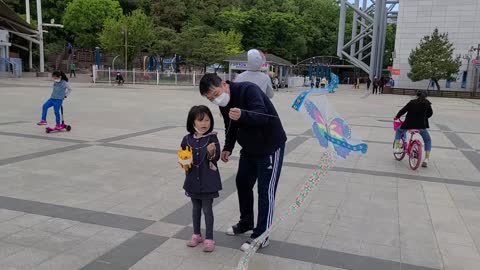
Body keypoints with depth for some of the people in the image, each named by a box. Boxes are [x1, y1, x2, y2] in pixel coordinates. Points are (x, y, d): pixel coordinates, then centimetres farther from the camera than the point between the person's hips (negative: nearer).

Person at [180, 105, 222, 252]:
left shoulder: (212, 138, -11)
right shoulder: (187, 139, -2)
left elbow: (216, 157, -17)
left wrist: (211, 151, -37)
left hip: (208, 181, -4)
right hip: (193, 180, 4)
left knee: (207, 209, 4)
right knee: (196, 208, 18)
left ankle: (209, 239, 16)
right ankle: (196, 235, 34)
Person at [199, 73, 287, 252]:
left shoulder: (248, 90, -26)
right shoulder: (223, 102, -1)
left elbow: (262, 116, -40)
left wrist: (242, 115, -57)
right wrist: (227, 148, 0)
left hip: (270, 146, -8)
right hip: (249, 148, 8)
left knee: (265, 190, -4)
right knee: (242, 182, 16)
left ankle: (261, 236, 7)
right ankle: (246, 223, 36)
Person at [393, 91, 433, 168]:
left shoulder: (412, 102, -1)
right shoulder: (427, 104, 3)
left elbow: (403, 110, 0)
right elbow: (430, 113, 15)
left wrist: (397, 117, 17)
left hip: (409, 124, 0)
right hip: (421, 125, 1)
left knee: (399, 130, 30)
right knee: (428, 141, 19)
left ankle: (396, 148, 17)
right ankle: (426, 159, 7)